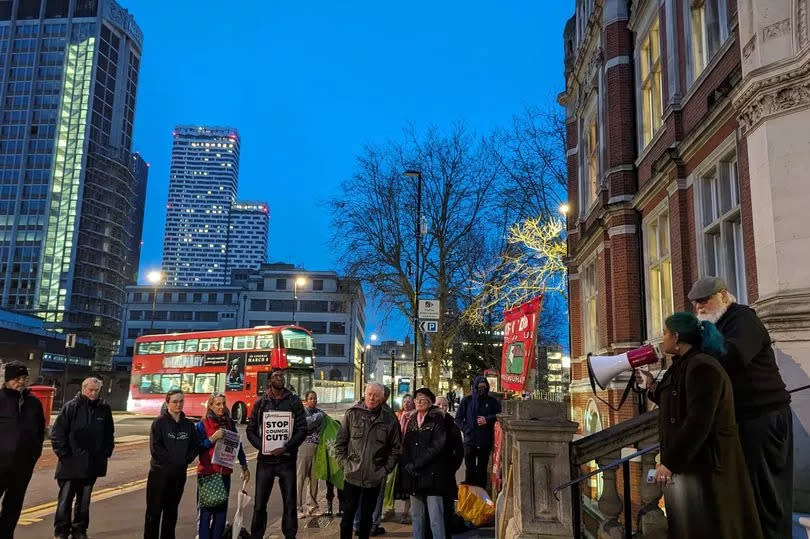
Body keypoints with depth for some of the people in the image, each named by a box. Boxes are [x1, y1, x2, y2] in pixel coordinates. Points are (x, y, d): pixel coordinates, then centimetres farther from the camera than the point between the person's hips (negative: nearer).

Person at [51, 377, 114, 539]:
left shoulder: (104, 409, 4)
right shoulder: (71, 407, -6)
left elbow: (109, 434, 14)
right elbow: (57, 432, -6)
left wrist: (106, 452, 6)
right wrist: (63, 453, -10)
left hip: (93, 463, 3)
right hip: (71, 463, -3)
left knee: (84, 499, 13)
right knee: (65, 498, 0)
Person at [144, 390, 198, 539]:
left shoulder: (189, 424, 6)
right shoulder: (159, 423, -4)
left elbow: (194, 448, 7)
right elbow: (155, 449, -12)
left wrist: (185, 460, -8)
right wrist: (173, 460, -13)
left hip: (179, 473, 3)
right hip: (159, 472, -3)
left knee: (171, 511, 11)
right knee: (154, 511, 2)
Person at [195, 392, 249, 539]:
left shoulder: (230, 423, 8)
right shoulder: (202, 425, -4)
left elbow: (238, 445, 13)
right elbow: (197, 448, -10)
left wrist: (244, 466, 15)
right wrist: (213, 438, -19)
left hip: (225, 472, 4)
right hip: (206, 473, -4)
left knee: (221, 510, 8)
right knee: (205, 510, -6)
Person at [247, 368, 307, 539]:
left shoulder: (294, 401, 2)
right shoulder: (261, 402, 6)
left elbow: (302, 429, -2)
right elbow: (251, 429, 7)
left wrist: (285, 448, -13)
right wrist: (262, 447, -8)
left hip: (287, 459, -1)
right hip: (265, 459, 1)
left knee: (289, 504, 4)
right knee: (259, 504, 4)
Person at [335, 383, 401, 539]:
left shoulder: (389, 420, -1)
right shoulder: (352, 414, -2)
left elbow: (395, 448, 5)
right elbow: (340, 442, 2)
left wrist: (386, 469, -2)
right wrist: (344, 463, -4)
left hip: (374, 478, 1)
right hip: (352, 475, -1)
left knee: (367, 515, 14)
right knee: (348, 514, 4)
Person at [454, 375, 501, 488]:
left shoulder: (492, 401, 6)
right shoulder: (467, 400, 7)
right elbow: (458, 418, 9)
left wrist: (487, 419, -10)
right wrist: (465, 429, -6)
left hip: (486, 441, 0)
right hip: (470, 440, 0)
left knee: (482, 469, 6)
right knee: (470, 468, 1)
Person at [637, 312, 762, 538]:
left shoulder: (702, 367, -20)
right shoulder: (684, 365, 13)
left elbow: (697, 424, -26)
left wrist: (669, 462, -23)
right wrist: (652, 386, 17)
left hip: (702, 463, -10)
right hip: (688, 460, 10)